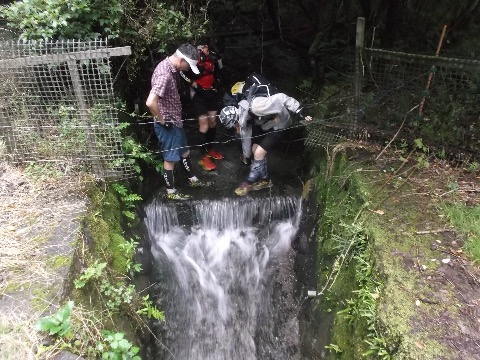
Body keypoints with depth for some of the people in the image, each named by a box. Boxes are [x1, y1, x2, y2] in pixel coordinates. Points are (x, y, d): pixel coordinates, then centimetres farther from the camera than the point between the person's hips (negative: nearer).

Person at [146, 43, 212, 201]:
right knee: (171, 158, 5)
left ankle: (193, 180, 38)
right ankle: (171, 192, 21)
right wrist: (162, 120, -23)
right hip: (167, 125, -9)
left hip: (176, 121, 9)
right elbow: (150, 102, -36)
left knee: (184, 151, 21)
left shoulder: (171, 68, 4)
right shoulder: (164, 74, -27)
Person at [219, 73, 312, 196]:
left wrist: (299, 112, -32)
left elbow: (281, 98, -34)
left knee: (259, 152, -11)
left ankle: (250, 182, 7)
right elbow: (246, 135, 8)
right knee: (255, 149, 6)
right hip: (267, 125, 9)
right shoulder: (241, 115, -7)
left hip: (280, 124, -8)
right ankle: (265, 179, 23)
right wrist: (246, 155, 17)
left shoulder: (255, 106, -36)